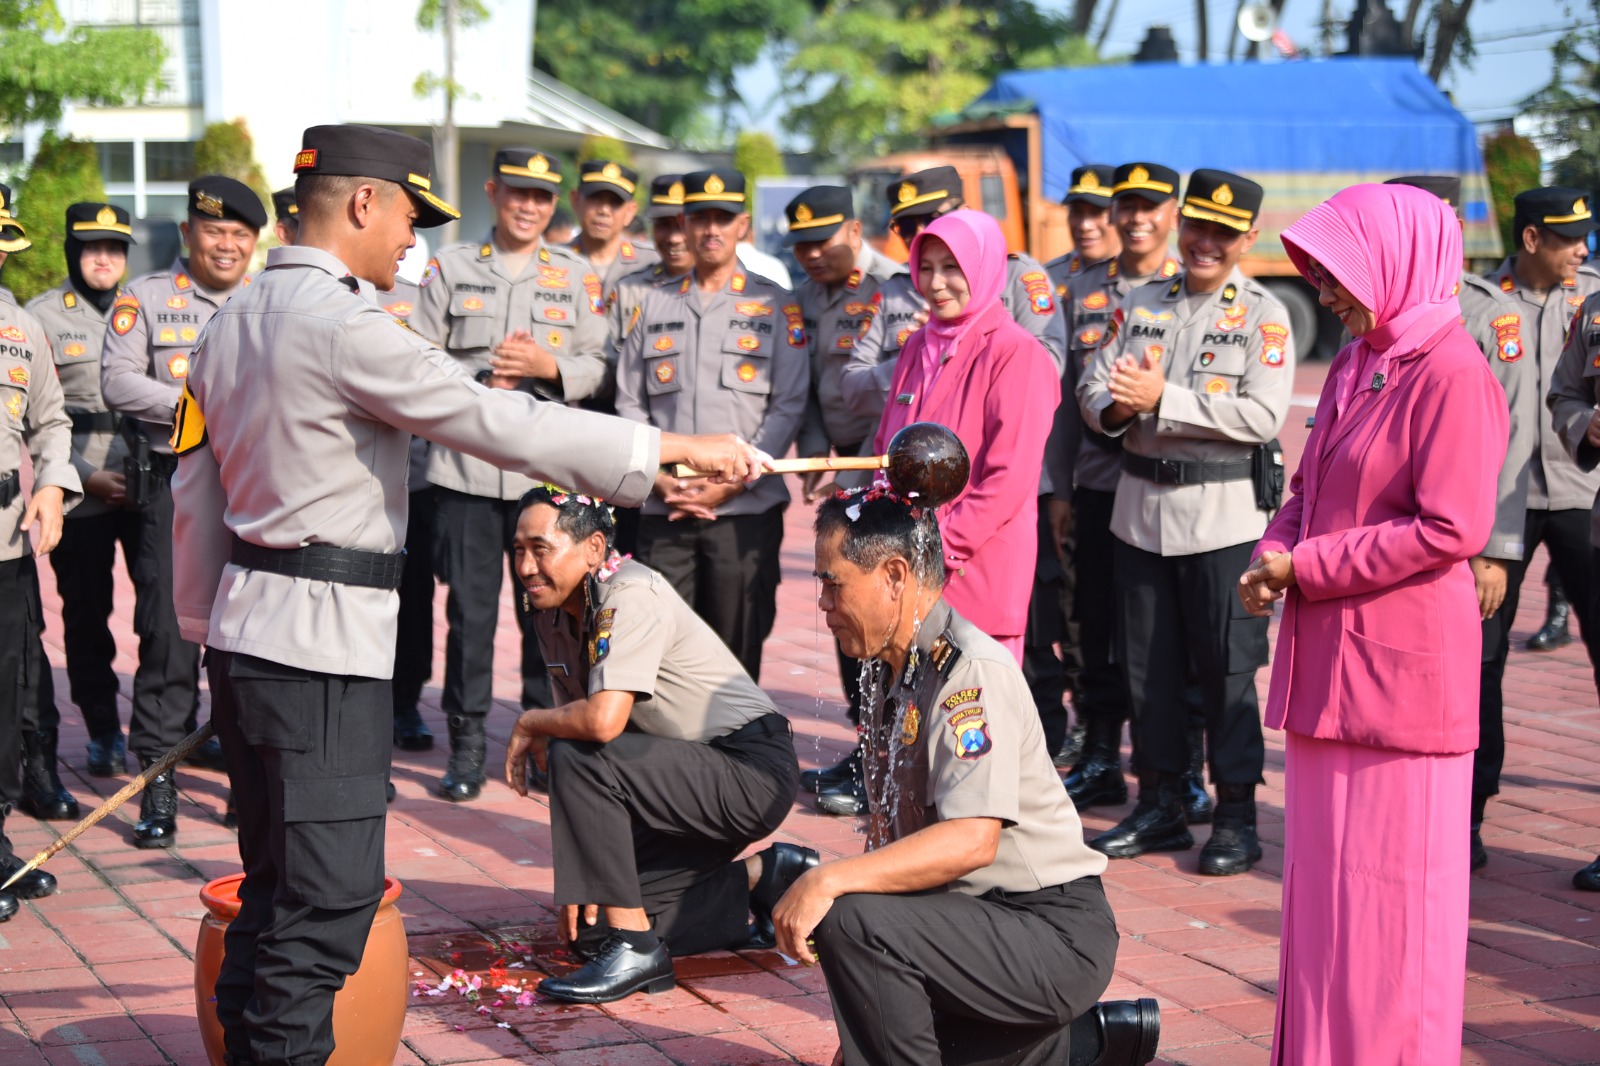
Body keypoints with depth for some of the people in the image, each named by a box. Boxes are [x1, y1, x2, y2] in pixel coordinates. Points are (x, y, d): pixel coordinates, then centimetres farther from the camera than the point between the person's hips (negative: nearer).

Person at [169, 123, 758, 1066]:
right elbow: (502, 424, -19)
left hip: (249, 630, 10)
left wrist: (205, 625, 28)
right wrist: (679, 448, -15)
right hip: (321, 642, -10)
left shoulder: (237, 321, 13)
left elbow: (198, 485, 19)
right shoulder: (342, 325, -16)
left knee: (276, 891, 18)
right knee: (328, 900, -5)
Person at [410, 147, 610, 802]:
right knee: (469, 611, 1)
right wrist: (481, 381, -9)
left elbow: (595, 368, 8)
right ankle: (467, 744, 11)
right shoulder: (450, 268, 9)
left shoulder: (576, 276, 11)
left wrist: (548, 367, -12)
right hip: (464, 468, 0)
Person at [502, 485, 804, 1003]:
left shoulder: (631, 597, -22)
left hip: (753, 770, -9)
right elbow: (574, 721, 6)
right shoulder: (554, 612, 5)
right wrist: (580, 878, 1)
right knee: (590, 924, 4)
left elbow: (603, 721, -35)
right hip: (692, 774, 9)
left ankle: (636, 947, -18)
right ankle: (761, 878, 17)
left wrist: (529, 724, -14)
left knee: (577, 760, -27)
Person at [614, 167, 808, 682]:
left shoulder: (775, 306, 7)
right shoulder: (655, 305, 16)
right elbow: (629, 403, 13)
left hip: (746, 508, -2)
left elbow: (788, 407, -1)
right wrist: (659, 479, -2)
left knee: (737, 651, -1)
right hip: (663, 507, 2)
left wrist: (729, 483, -9)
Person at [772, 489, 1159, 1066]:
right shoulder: (887, 671, 9)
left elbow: (973, 839, -32)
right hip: (980, 921, 10)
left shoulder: (972, 671, -20)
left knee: (852, 921, -29)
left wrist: (829, 879, -36)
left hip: (1055, 933, -10)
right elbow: (893, 833, 12)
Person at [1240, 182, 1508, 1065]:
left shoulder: (1451, 372, -13)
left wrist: (1307, 568, -14)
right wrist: (1275, 550, -1)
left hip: (1401, 665, -8)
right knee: (1322, 878, 13)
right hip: (1329, 660, 8)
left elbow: (1452, 528, -19)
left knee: (1390, 887, -1)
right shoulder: (1354, 363, 13)